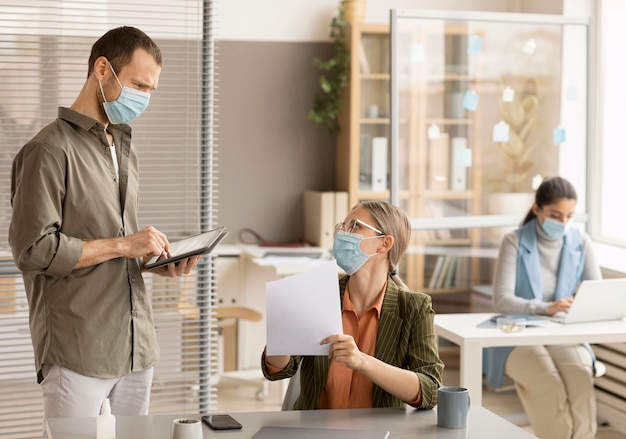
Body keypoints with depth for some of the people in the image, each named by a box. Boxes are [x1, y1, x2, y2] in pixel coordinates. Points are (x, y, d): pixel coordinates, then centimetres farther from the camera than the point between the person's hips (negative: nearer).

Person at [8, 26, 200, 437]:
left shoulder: (125, 149, 18)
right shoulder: (50, 150, -9)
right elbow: (34, 249, -17)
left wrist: (157, 260, 5)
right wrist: (122, 245, -15)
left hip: (137, 348, 8)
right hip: (78, 354, -8)